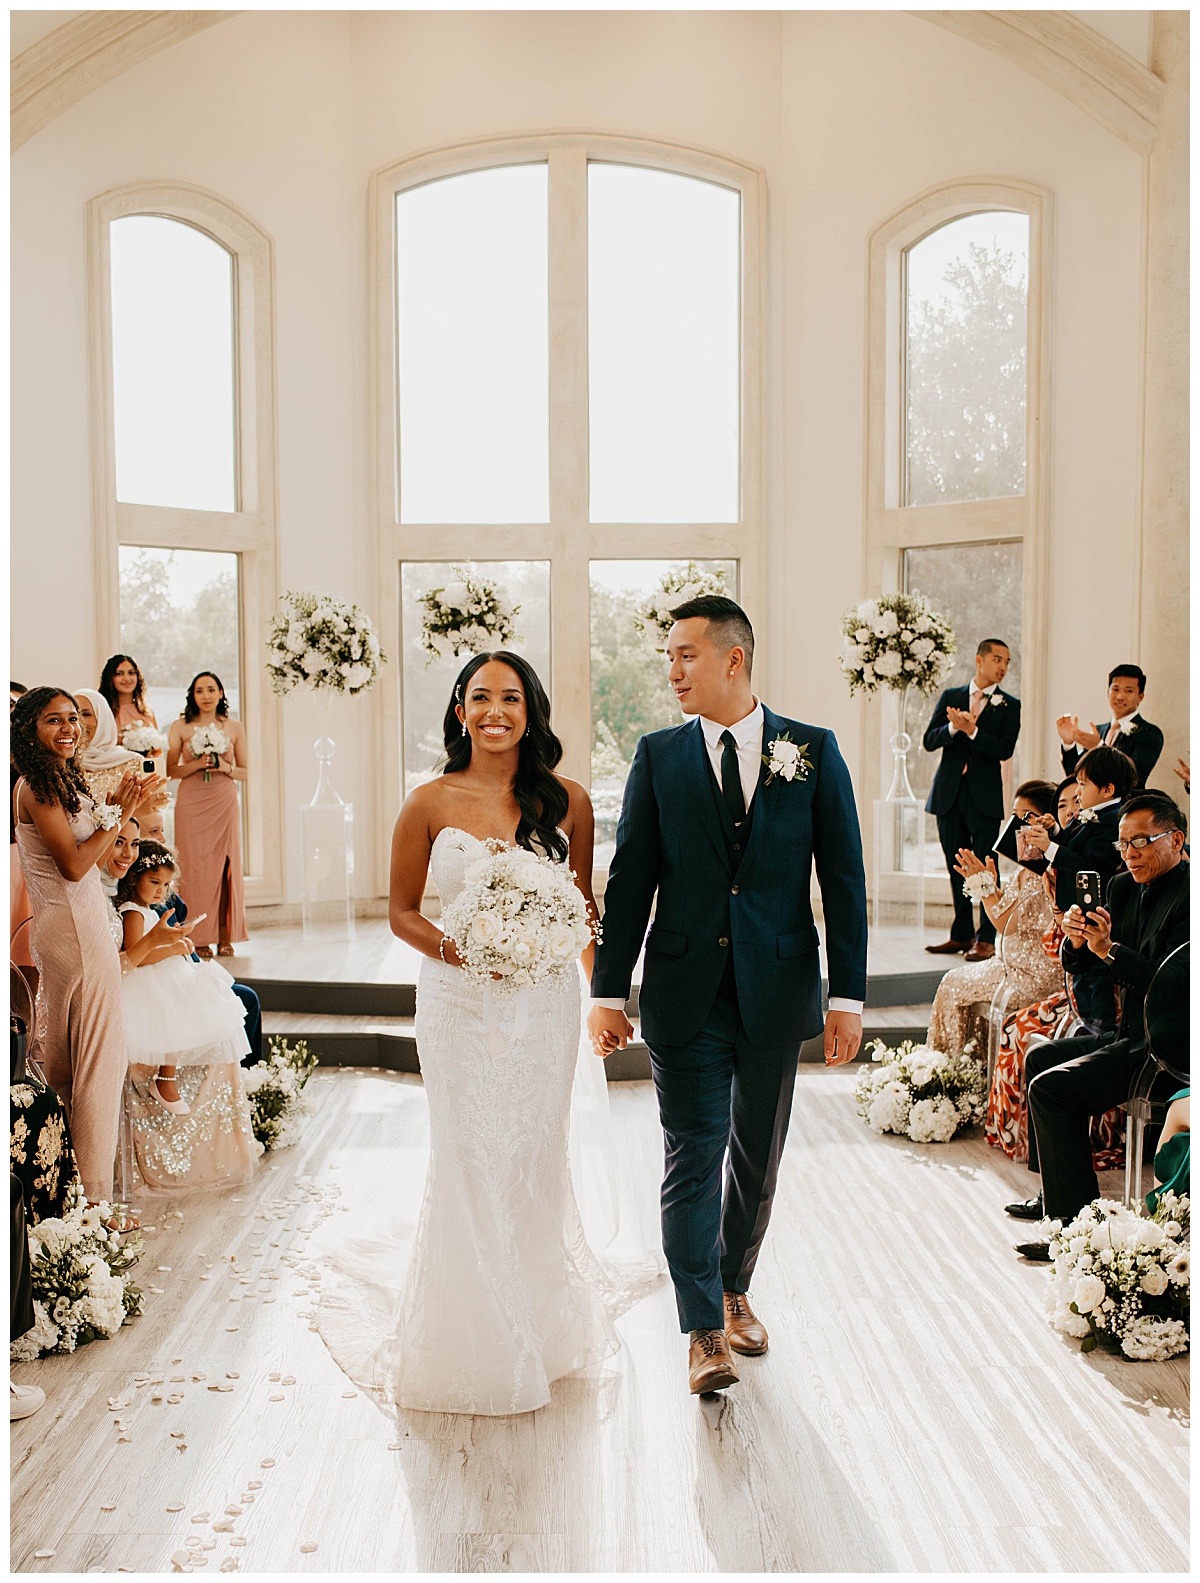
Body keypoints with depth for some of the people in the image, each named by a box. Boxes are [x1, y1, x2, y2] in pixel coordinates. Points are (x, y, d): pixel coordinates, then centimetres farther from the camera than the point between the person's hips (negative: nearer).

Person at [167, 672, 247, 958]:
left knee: (226, 865, -1)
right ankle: (200, 938, 2)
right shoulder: (180, 727, 5)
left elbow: (245, 772, 11)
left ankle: (225, 937, 5)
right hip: (191, 803, -1)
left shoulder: (234, 727, 9)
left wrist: (226, 768, -9)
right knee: (195, 866, -3)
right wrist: (197, 765, -12)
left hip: (224, 803, 1)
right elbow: (170, 770, 4)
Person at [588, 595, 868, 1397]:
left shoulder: (813, 751, -1)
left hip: (776, 991, 1)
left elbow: (844, 879, -1)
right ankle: (704, 1330, 10)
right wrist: (609, 991, -1)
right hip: (686, 991, -1)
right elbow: (630, 878, 1)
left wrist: (848, 995, -5)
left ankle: (735, 1290, 36)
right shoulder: (659, 756, 1)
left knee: (758, 1157, 15)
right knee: (693, 1156, -1)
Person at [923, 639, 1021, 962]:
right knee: (957, 868, 9)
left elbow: (1004, 750, -10)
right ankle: (961, 935, 18)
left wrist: (971, 731, -19)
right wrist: (953, 728, -15)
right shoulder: (950, 696, 11)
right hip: (949, 793, 3)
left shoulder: (1009, 705, 4)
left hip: (984, 796, -3)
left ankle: (987, 939, 1)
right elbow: (929, 741, 3)